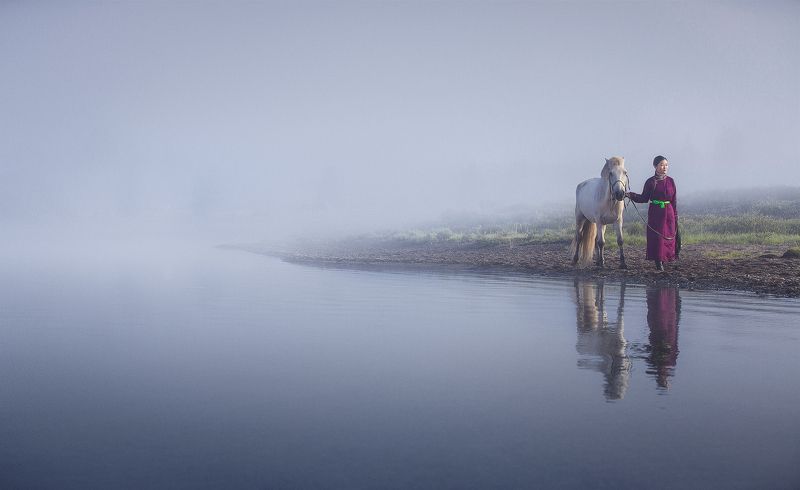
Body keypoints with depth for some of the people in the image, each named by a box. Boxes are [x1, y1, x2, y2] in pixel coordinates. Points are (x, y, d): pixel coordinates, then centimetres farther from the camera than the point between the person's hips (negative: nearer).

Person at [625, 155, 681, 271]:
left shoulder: (671, 181, 5)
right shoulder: (650, 182, -2)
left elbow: (674, 201, 8)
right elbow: (644, 198, 2)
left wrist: (675, 216, 5)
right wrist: (630, 195, -13)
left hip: (668, 213, 2)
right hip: (655, 213, -2)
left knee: (668, 237, 4)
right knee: (656, 237, -2)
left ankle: (664, 259, 18)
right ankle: (658, 262, 7)